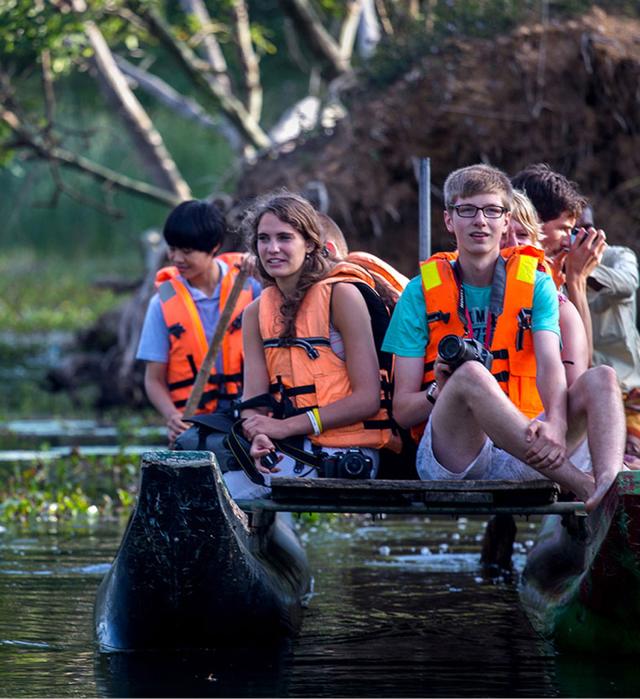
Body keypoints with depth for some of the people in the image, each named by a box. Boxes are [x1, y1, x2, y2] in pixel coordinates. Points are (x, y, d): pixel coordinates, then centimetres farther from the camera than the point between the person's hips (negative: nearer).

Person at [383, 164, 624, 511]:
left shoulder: (535, 283, 12)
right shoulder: (421, 291, 8)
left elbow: (550, 364, -7)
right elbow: (401, 410, 4)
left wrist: (556, 423, -30)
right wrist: (440, 391, -20)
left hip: (522, 454, 2)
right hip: (448, 460, -2)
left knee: (601, 378, -20)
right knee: (470, 373, -31)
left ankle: (610, 487, -51)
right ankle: (585, 486, -42)